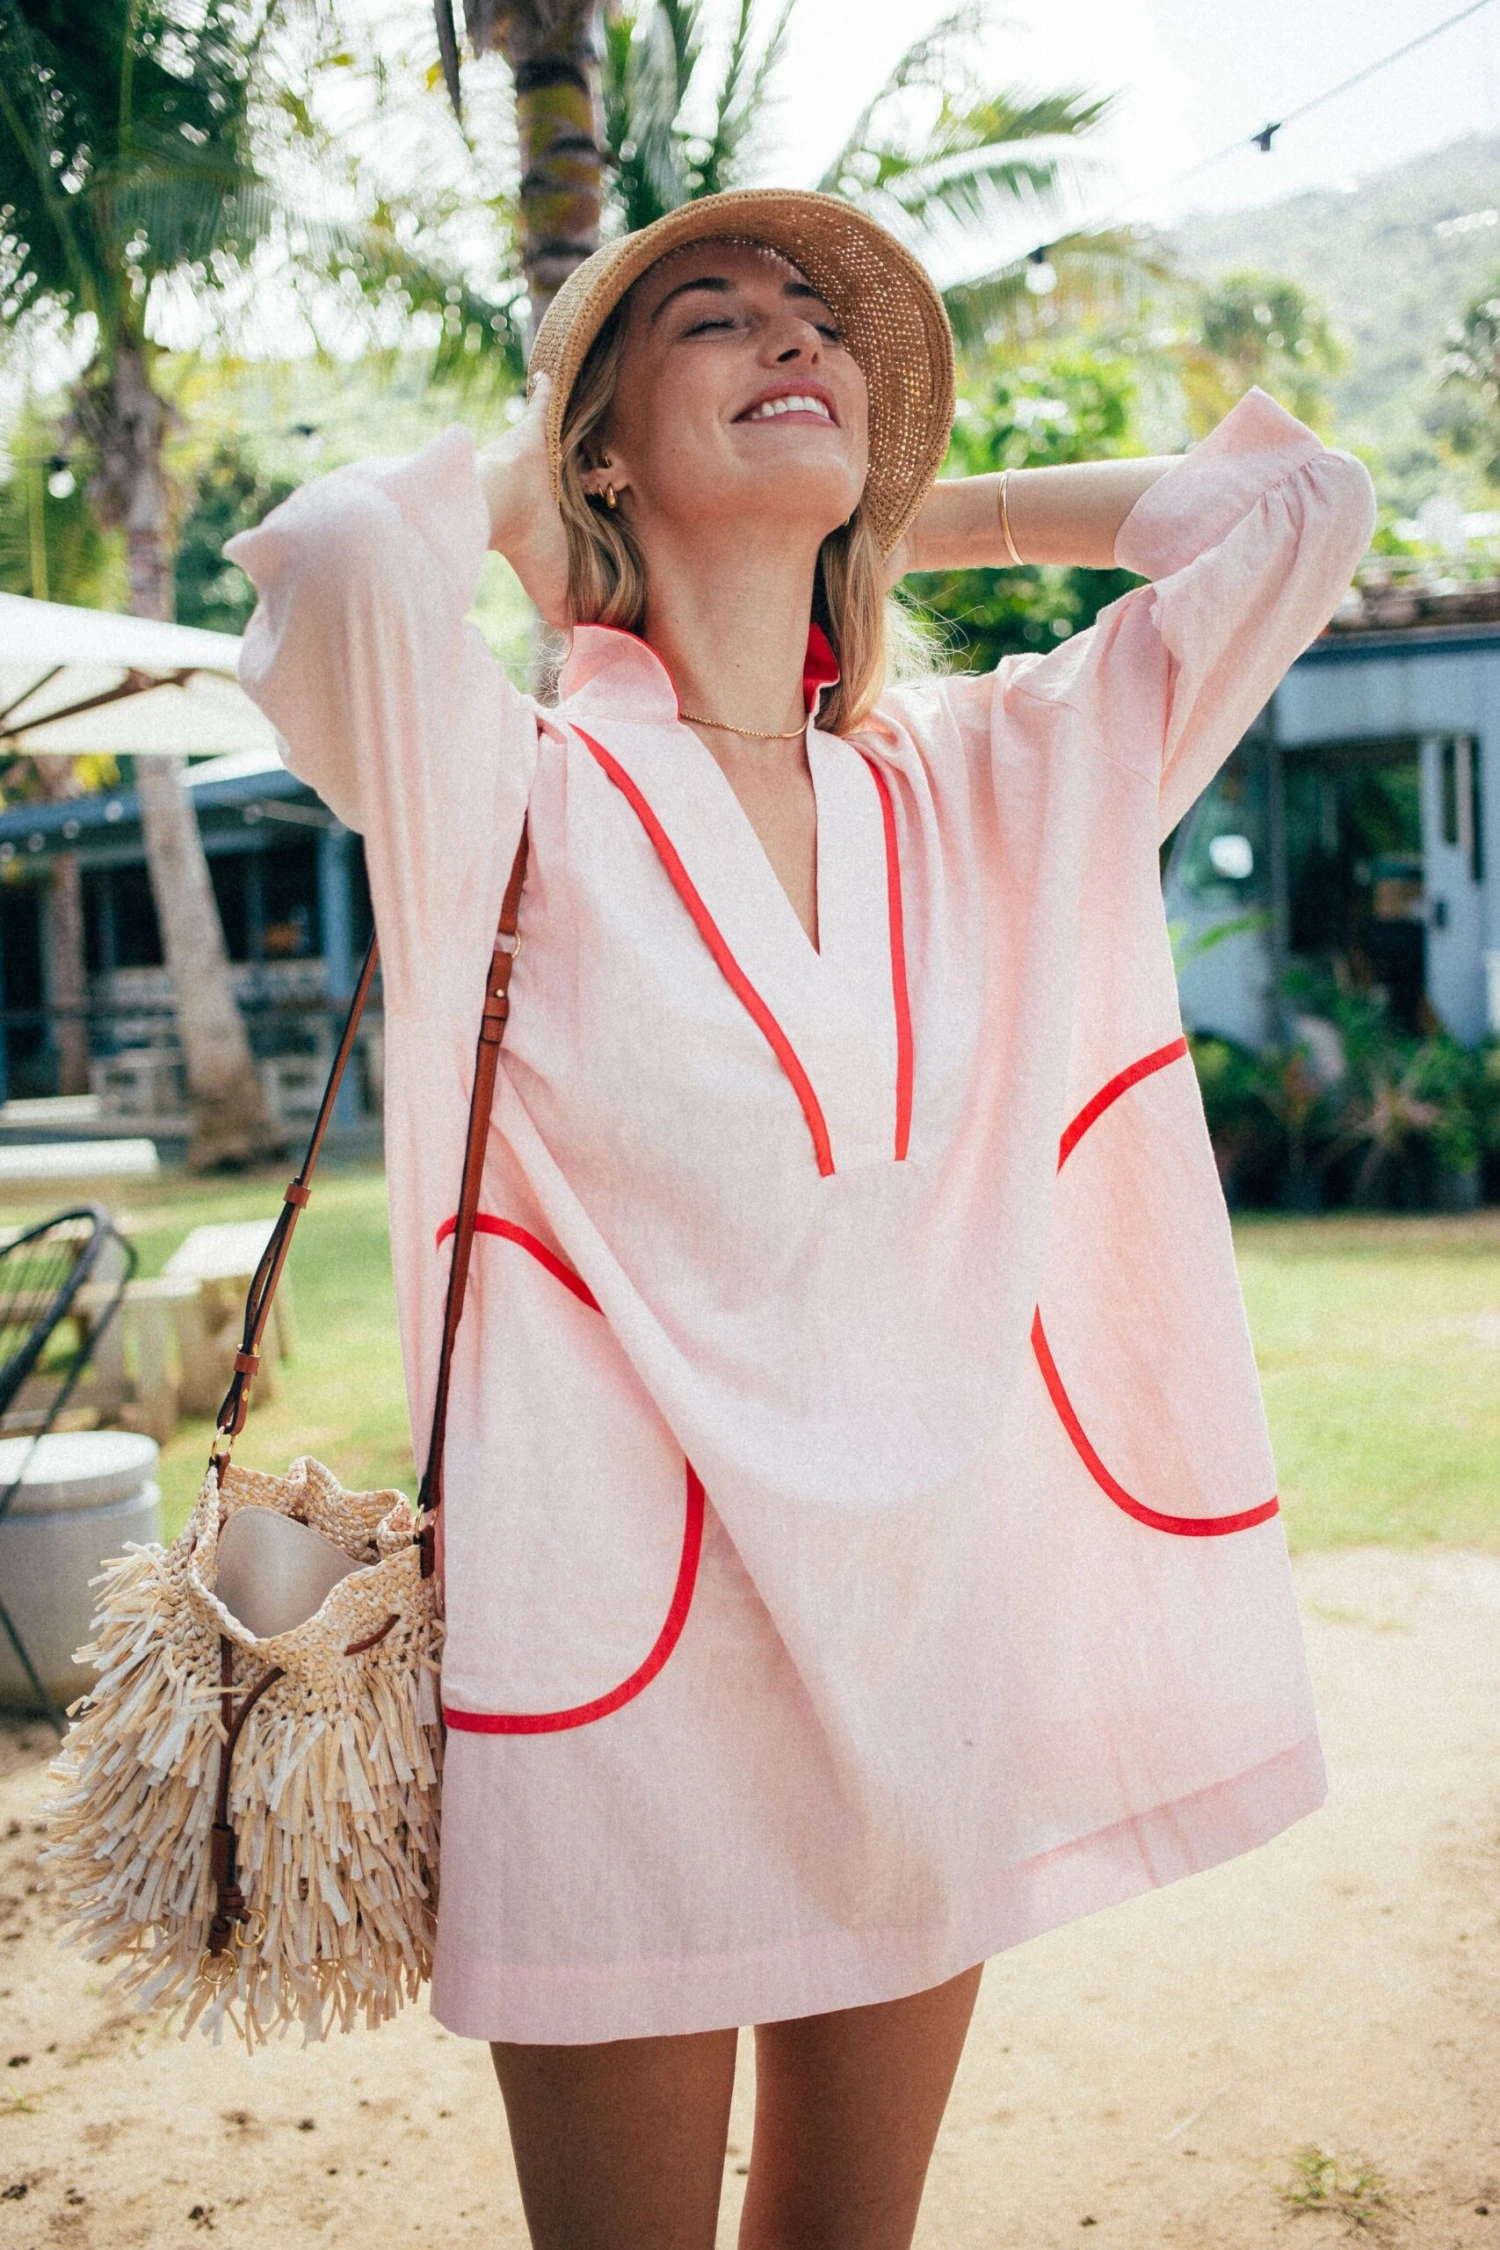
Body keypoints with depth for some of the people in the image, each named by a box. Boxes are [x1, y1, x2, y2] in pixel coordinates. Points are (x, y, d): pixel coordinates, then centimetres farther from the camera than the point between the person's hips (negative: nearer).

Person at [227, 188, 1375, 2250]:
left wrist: (909, 514, 9)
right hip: (621, 1651, -4)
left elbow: (1299, 499, 7)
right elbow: (323, 551, -28)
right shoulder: (515, 792, -8)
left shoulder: (994, 792, 5)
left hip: (933, 1627, 4)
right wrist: (495, 482, -5)